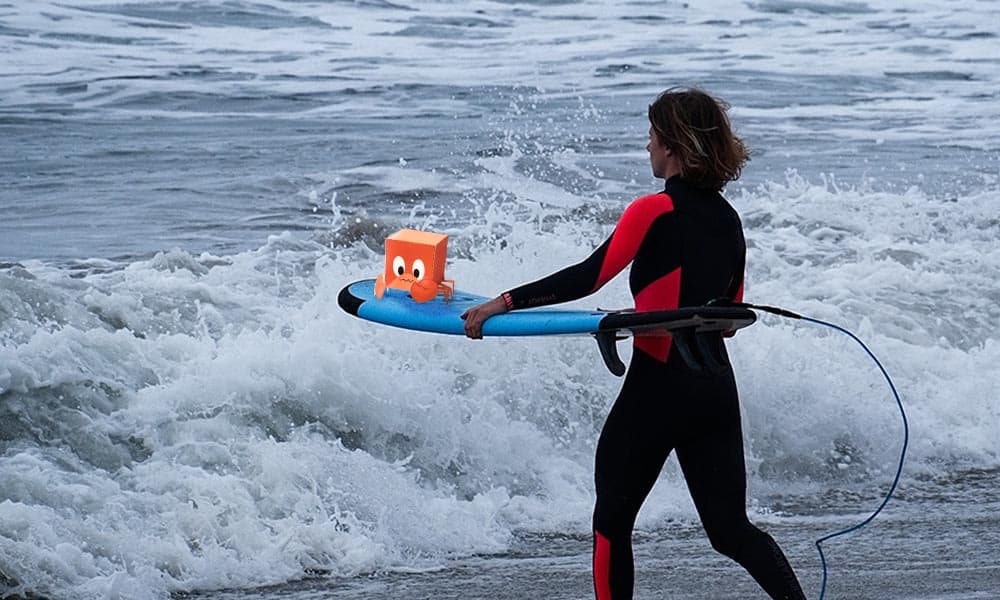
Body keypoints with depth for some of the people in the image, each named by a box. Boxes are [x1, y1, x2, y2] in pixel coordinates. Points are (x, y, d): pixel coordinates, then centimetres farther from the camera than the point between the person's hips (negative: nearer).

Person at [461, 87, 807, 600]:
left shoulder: (655, 211, -10)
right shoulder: (728, 220, 10)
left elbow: (589, 277, -18)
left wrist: (503, 303, -15)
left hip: (656, 387, -6)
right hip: (717, 388, 6)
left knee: (612, 522, 11)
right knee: (731, 530, 11)